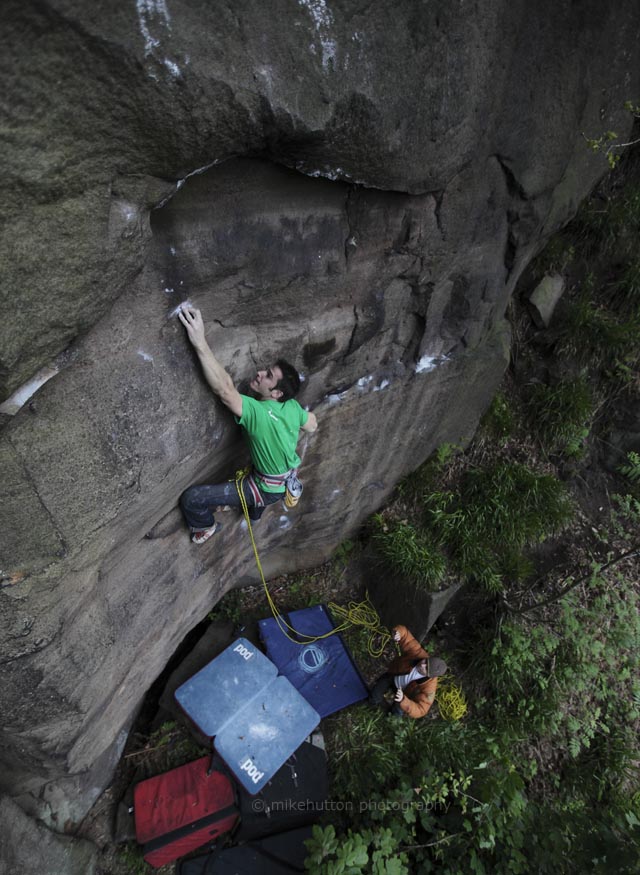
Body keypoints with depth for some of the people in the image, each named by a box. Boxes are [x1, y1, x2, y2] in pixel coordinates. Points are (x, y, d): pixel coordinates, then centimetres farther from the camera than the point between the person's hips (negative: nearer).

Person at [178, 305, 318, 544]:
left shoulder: (258, 412, -35)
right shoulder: (293, 407, -13)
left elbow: (224, 389, -48)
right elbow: (312, 425, 6)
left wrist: (200, 343, -52)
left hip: (267, 489, -8)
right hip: (289, 480, 8)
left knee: (191, 499, -6)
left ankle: (206, 527, 25)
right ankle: (256, 511, 68)